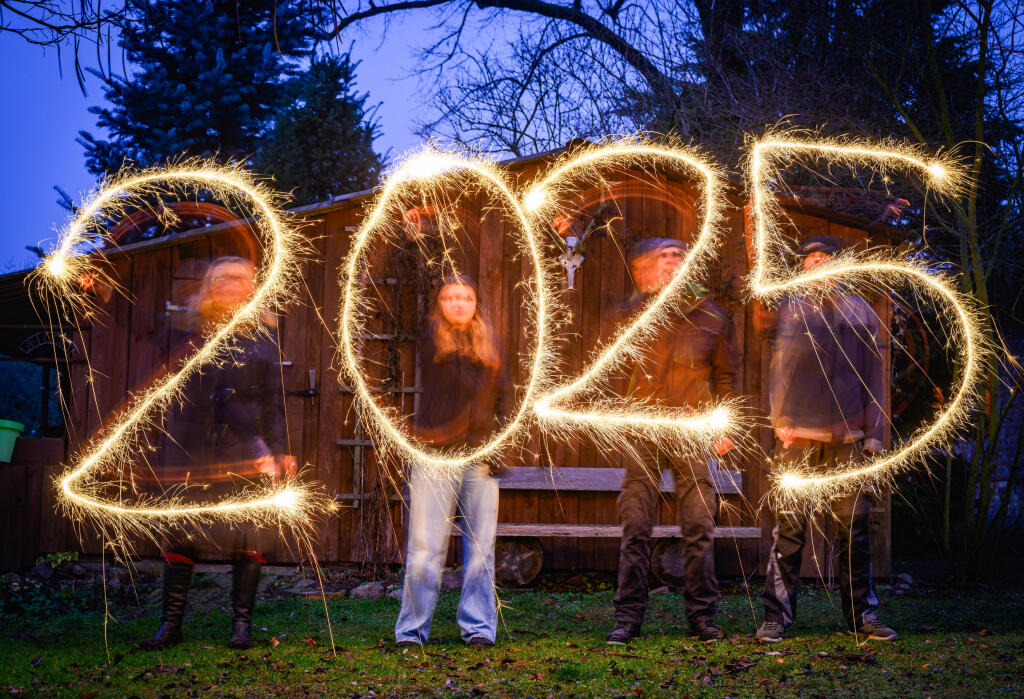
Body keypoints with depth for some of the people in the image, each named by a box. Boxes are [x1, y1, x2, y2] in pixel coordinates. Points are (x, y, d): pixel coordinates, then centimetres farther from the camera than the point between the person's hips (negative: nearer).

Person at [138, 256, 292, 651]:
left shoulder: (260, 341, 7)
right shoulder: (191, 338, 11)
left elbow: (273, 402, 4)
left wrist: (277, 453, -3)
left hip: (244, 454, -1)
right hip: (191, 452, 1)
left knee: (246, 538, -1)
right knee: (179, 535, 0)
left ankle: (242, 623, 7)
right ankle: (171, 623, 7)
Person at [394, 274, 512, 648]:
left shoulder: (489, 344, 15)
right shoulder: (431, 341, 6)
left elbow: (502, 397, 11)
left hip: (480, 459, 3)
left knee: (479, 547, 3)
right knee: (425, 548, -4)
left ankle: (478, 627, 12)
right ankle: (412, 629, 5)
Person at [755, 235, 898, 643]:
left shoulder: (861, 313, 13)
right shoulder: (790, 310, 9)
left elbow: (873, 376, 12)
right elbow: (779, 369, 8)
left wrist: (873, 433, 9)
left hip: (848, 440, 2)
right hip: (799, 438, -2)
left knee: (854, 528, 4)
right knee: (789, 526, -4)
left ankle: (861, 614, 14)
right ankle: (777, 617, 1)